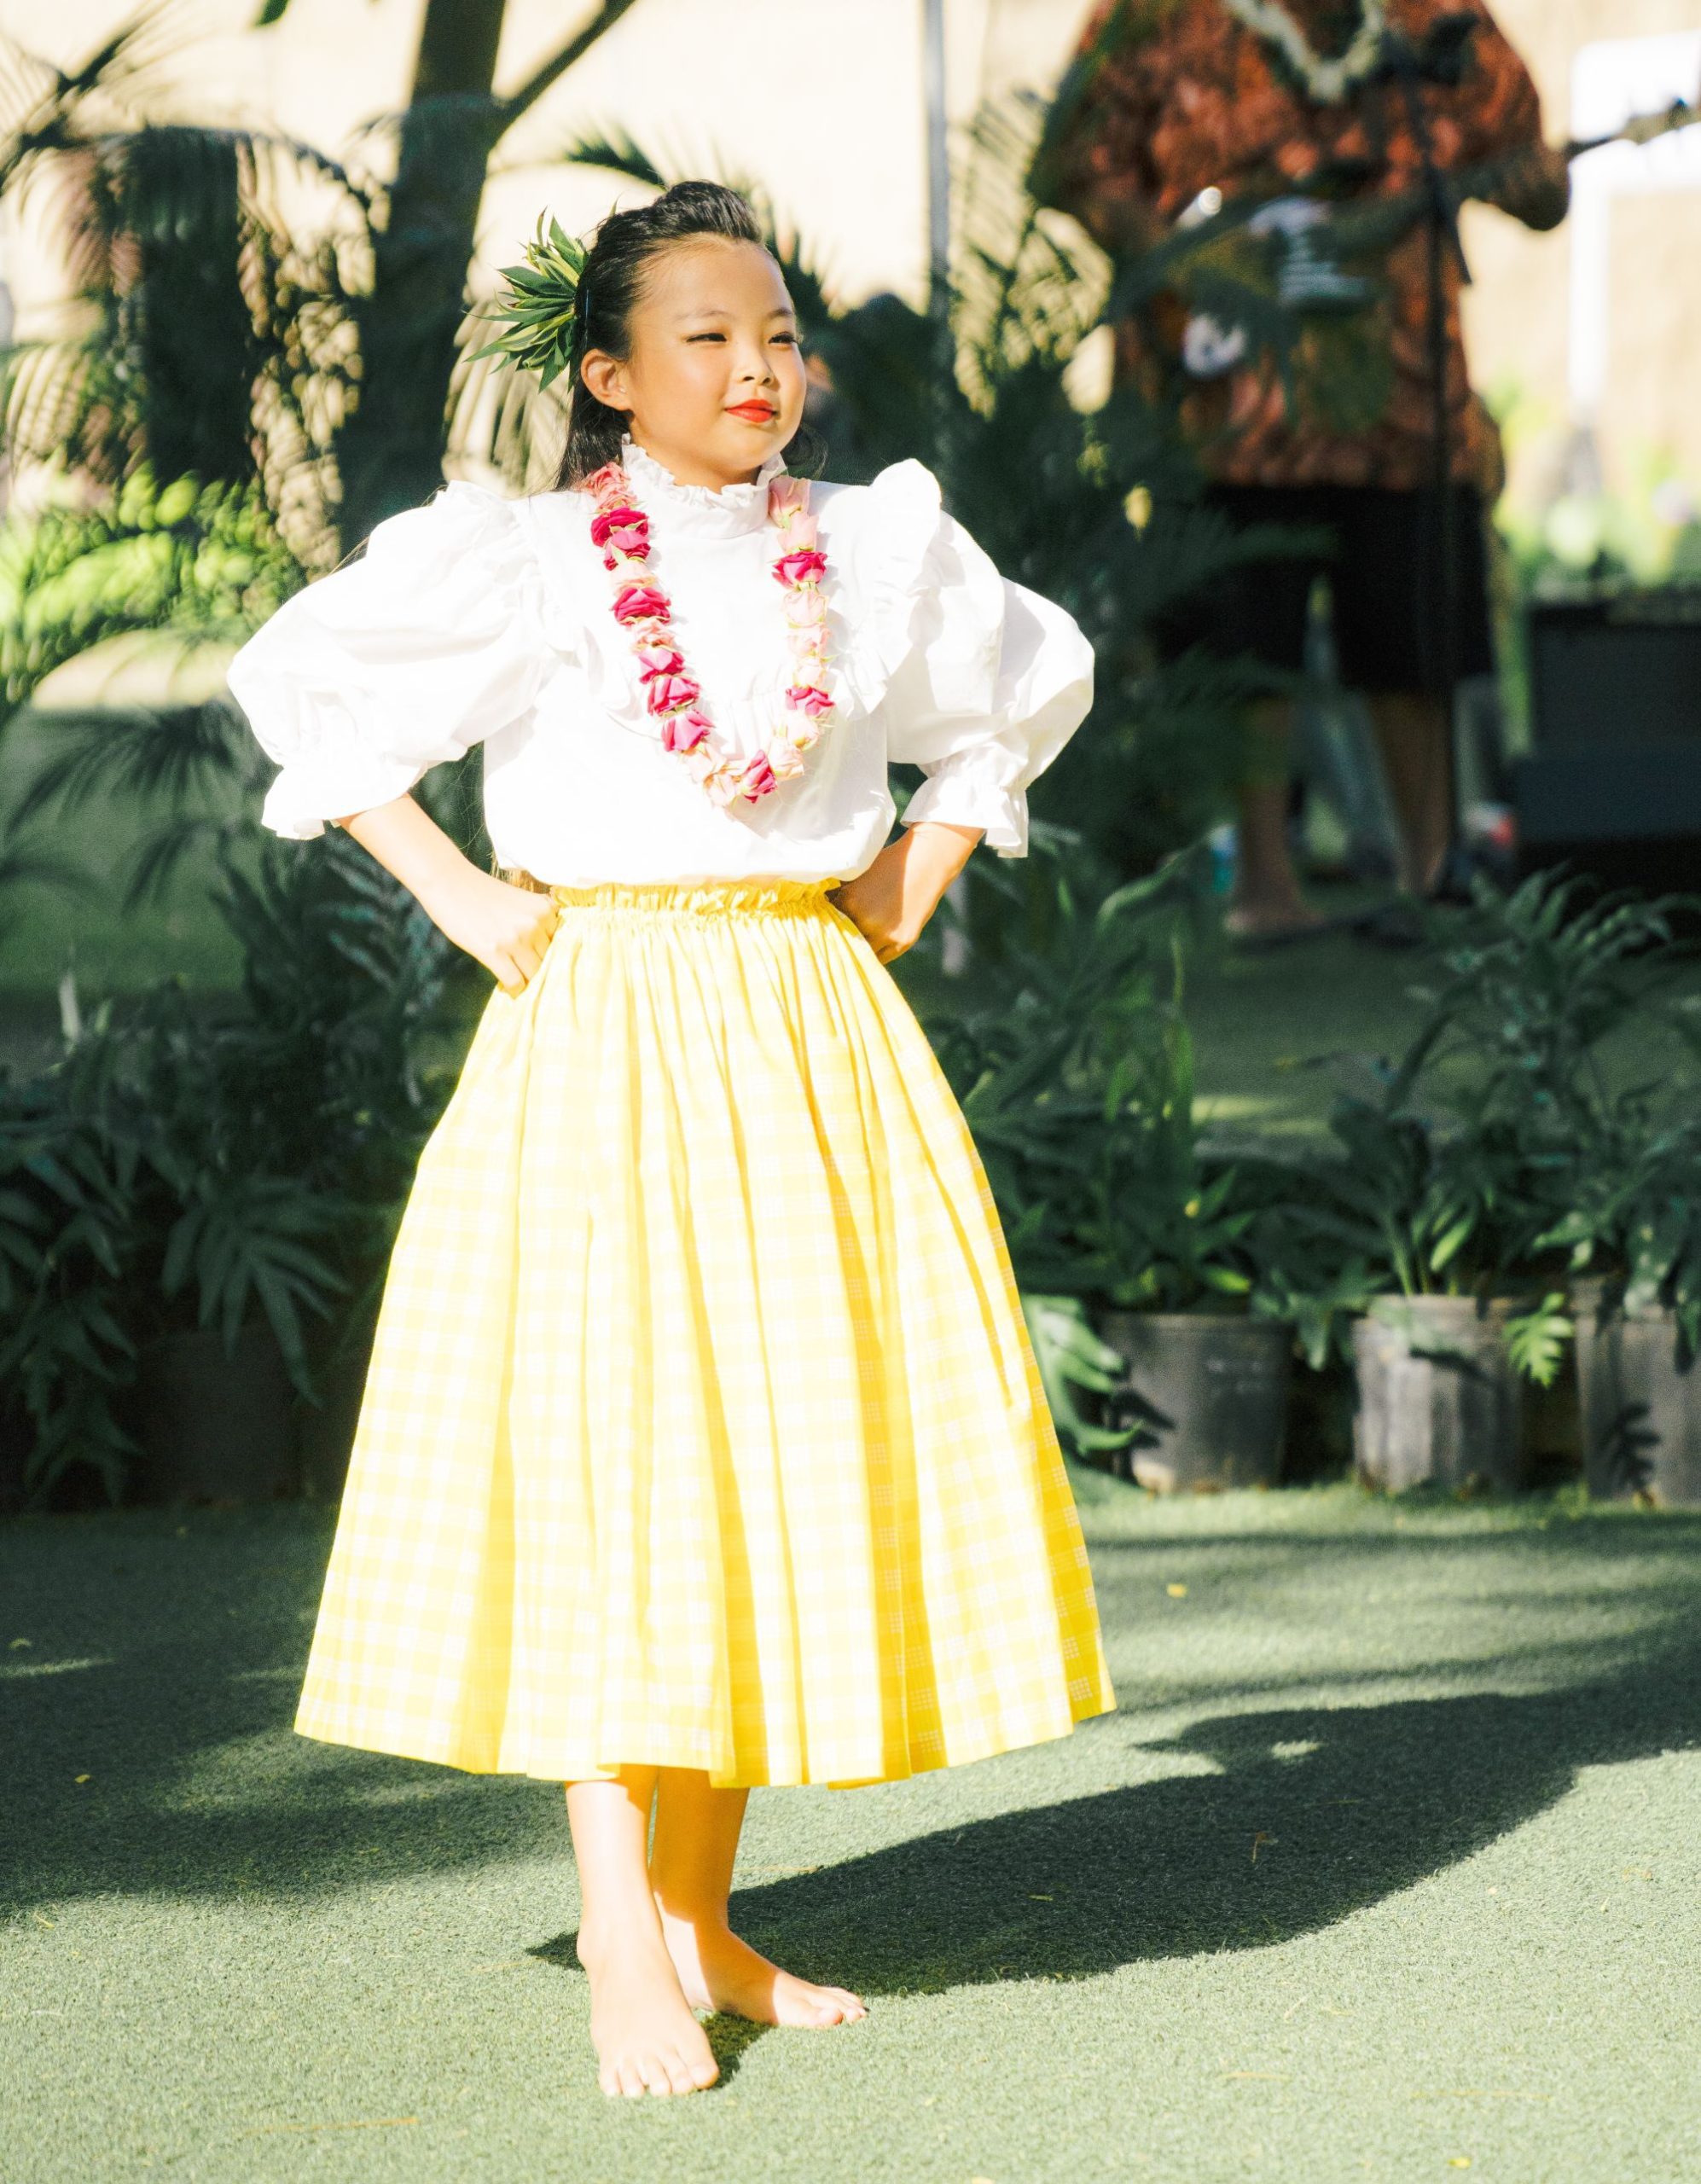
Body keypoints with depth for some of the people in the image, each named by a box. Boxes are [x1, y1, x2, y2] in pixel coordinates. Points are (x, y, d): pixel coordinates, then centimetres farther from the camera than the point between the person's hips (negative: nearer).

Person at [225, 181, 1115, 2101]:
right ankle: (624, 1955, -5)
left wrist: (920, 871, 13)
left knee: (799, 1446, 3)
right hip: (602, 1045, -4)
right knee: (608, 1452, -8)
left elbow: (1034, 678, 25)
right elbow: (297, 677, 3)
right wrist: (454, 893, -2)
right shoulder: (523, 562, -3)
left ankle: (703, 1917, 14)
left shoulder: (875, 551, 8)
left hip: (816, 1044, 4)